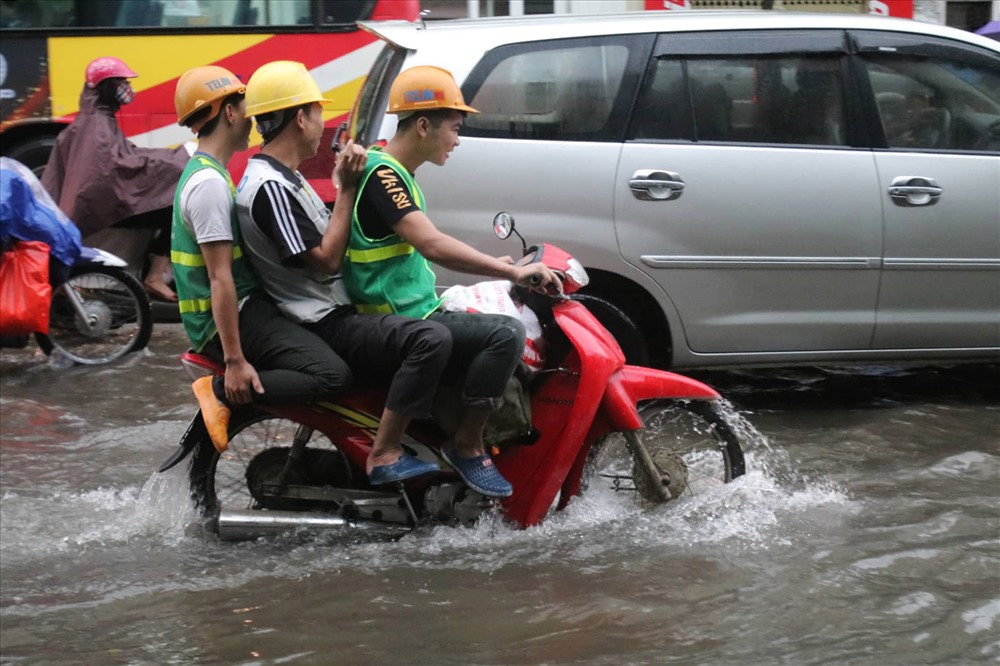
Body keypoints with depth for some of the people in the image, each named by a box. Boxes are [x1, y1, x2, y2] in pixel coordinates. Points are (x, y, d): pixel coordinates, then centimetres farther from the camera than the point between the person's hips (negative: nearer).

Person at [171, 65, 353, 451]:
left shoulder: (205, 173, 16)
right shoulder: (209, 183, -17)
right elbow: (220, 277, -22)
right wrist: (235, 360, -24)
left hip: (246, 306, 10)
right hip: (228, 319, -10)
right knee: (333, 375, -22)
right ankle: (221, 391, -15)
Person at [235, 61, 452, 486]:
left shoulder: (281, 178, 16)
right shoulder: (270, 187, -18)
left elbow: (326, 239, 21)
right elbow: (325, 259, -19)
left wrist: (344, 181, 11)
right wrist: (347, 191, -15)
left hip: (333, 313, 11)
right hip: (324, 328, -11)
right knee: (431, 339, -29)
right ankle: (385, 457, -23)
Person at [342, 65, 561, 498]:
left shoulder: (396, 173, 15)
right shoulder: (381, 173, -18)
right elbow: (432, 245, -29)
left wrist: (493, 266, 18)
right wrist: (512, 272, -27)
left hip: (412, 314, 11)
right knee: (507, 334, -26)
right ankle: (467, 445, -14)